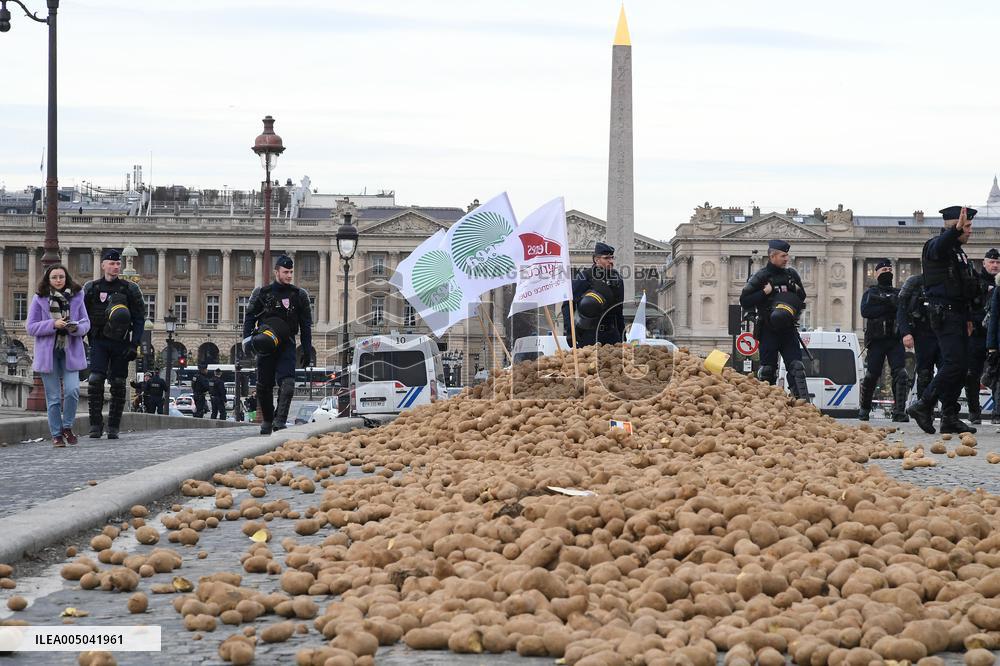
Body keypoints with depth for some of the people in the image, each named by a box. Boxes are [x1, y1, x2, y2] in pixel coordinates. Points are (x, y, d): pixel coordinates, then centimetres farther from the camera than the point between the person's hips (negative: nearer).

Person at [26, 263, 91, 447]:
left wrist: (77, 328, -15)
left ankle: (67, 426, 9)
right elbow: (31, 327, -4)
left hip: (70, 351, 1)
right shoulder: (39, 299, 0)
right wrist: (53, 324, -18)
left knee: (72, 390, -13)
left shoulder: (76, 297, 5)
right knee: (53, 396, 1)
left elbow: (86, 322, 8)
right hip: (48, 352, -1)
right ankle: (56, 434, 12)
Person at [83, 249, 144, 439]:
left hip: (121, 343, 0)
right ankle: (96, 425, -9)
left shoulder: (130, 289, 4)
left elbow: (139, 319, 2)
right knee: (95, 381, -14)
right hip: (99, 341, 0)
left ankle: (113, 427, 8)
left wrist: (134, 345, -7)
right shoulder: (91, 288, 6)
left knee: (118, 385, 1)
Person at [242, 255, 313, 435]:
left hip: (287, 345, 0)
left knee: (287, 383, -19)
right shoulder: (262, 293, 6)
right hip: (265, 346, 0)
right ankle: (267, 421, 22)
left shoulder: (299, 295, 8)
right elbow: (249, 317, 8)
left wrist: (307, 352, 7)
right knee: (264, 386, 6)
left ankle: (279, 420, -23)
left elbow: (306, 326, 11)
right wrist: (247, 339, -7)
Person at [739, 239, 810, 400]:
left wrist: (795, 289, 1)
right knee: (767, 370, 1)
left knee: (796, 367, -6)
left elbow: (802, 296, 23)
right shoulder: (761, 277, -4)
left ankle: (803, 401, -10)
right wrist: (765, 292, -16)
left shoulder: (792, 274, 12)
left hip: (788, 328, 4)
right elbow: (744, 300, -7)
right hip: (769, 330, -4)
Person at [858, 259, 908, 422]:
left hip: (896, 339, 2)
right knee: (871, 375, 0)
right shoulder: (870, 292, 12)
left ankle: (899, 412, -18)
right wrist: (888, 307, -9)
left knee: (900, 375, -14)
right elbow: (865, 311, -7)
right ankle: (864, 408, 20)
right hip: (876, 340, -2)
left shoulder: (898, 293, 20)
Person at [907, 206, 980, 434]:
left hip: (958, 314, 10)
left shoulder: (958, 251, 24)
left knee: (961, 367, 6)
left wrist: (968, 318, 26)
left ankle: (949, 418, 10)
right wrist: (956, 229, -52)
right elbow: (938, 248, -34)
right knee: (954, 364, -17)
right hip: (945, 314, -10)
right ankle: (923, 405, -10)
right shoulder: (936, 245, -6)